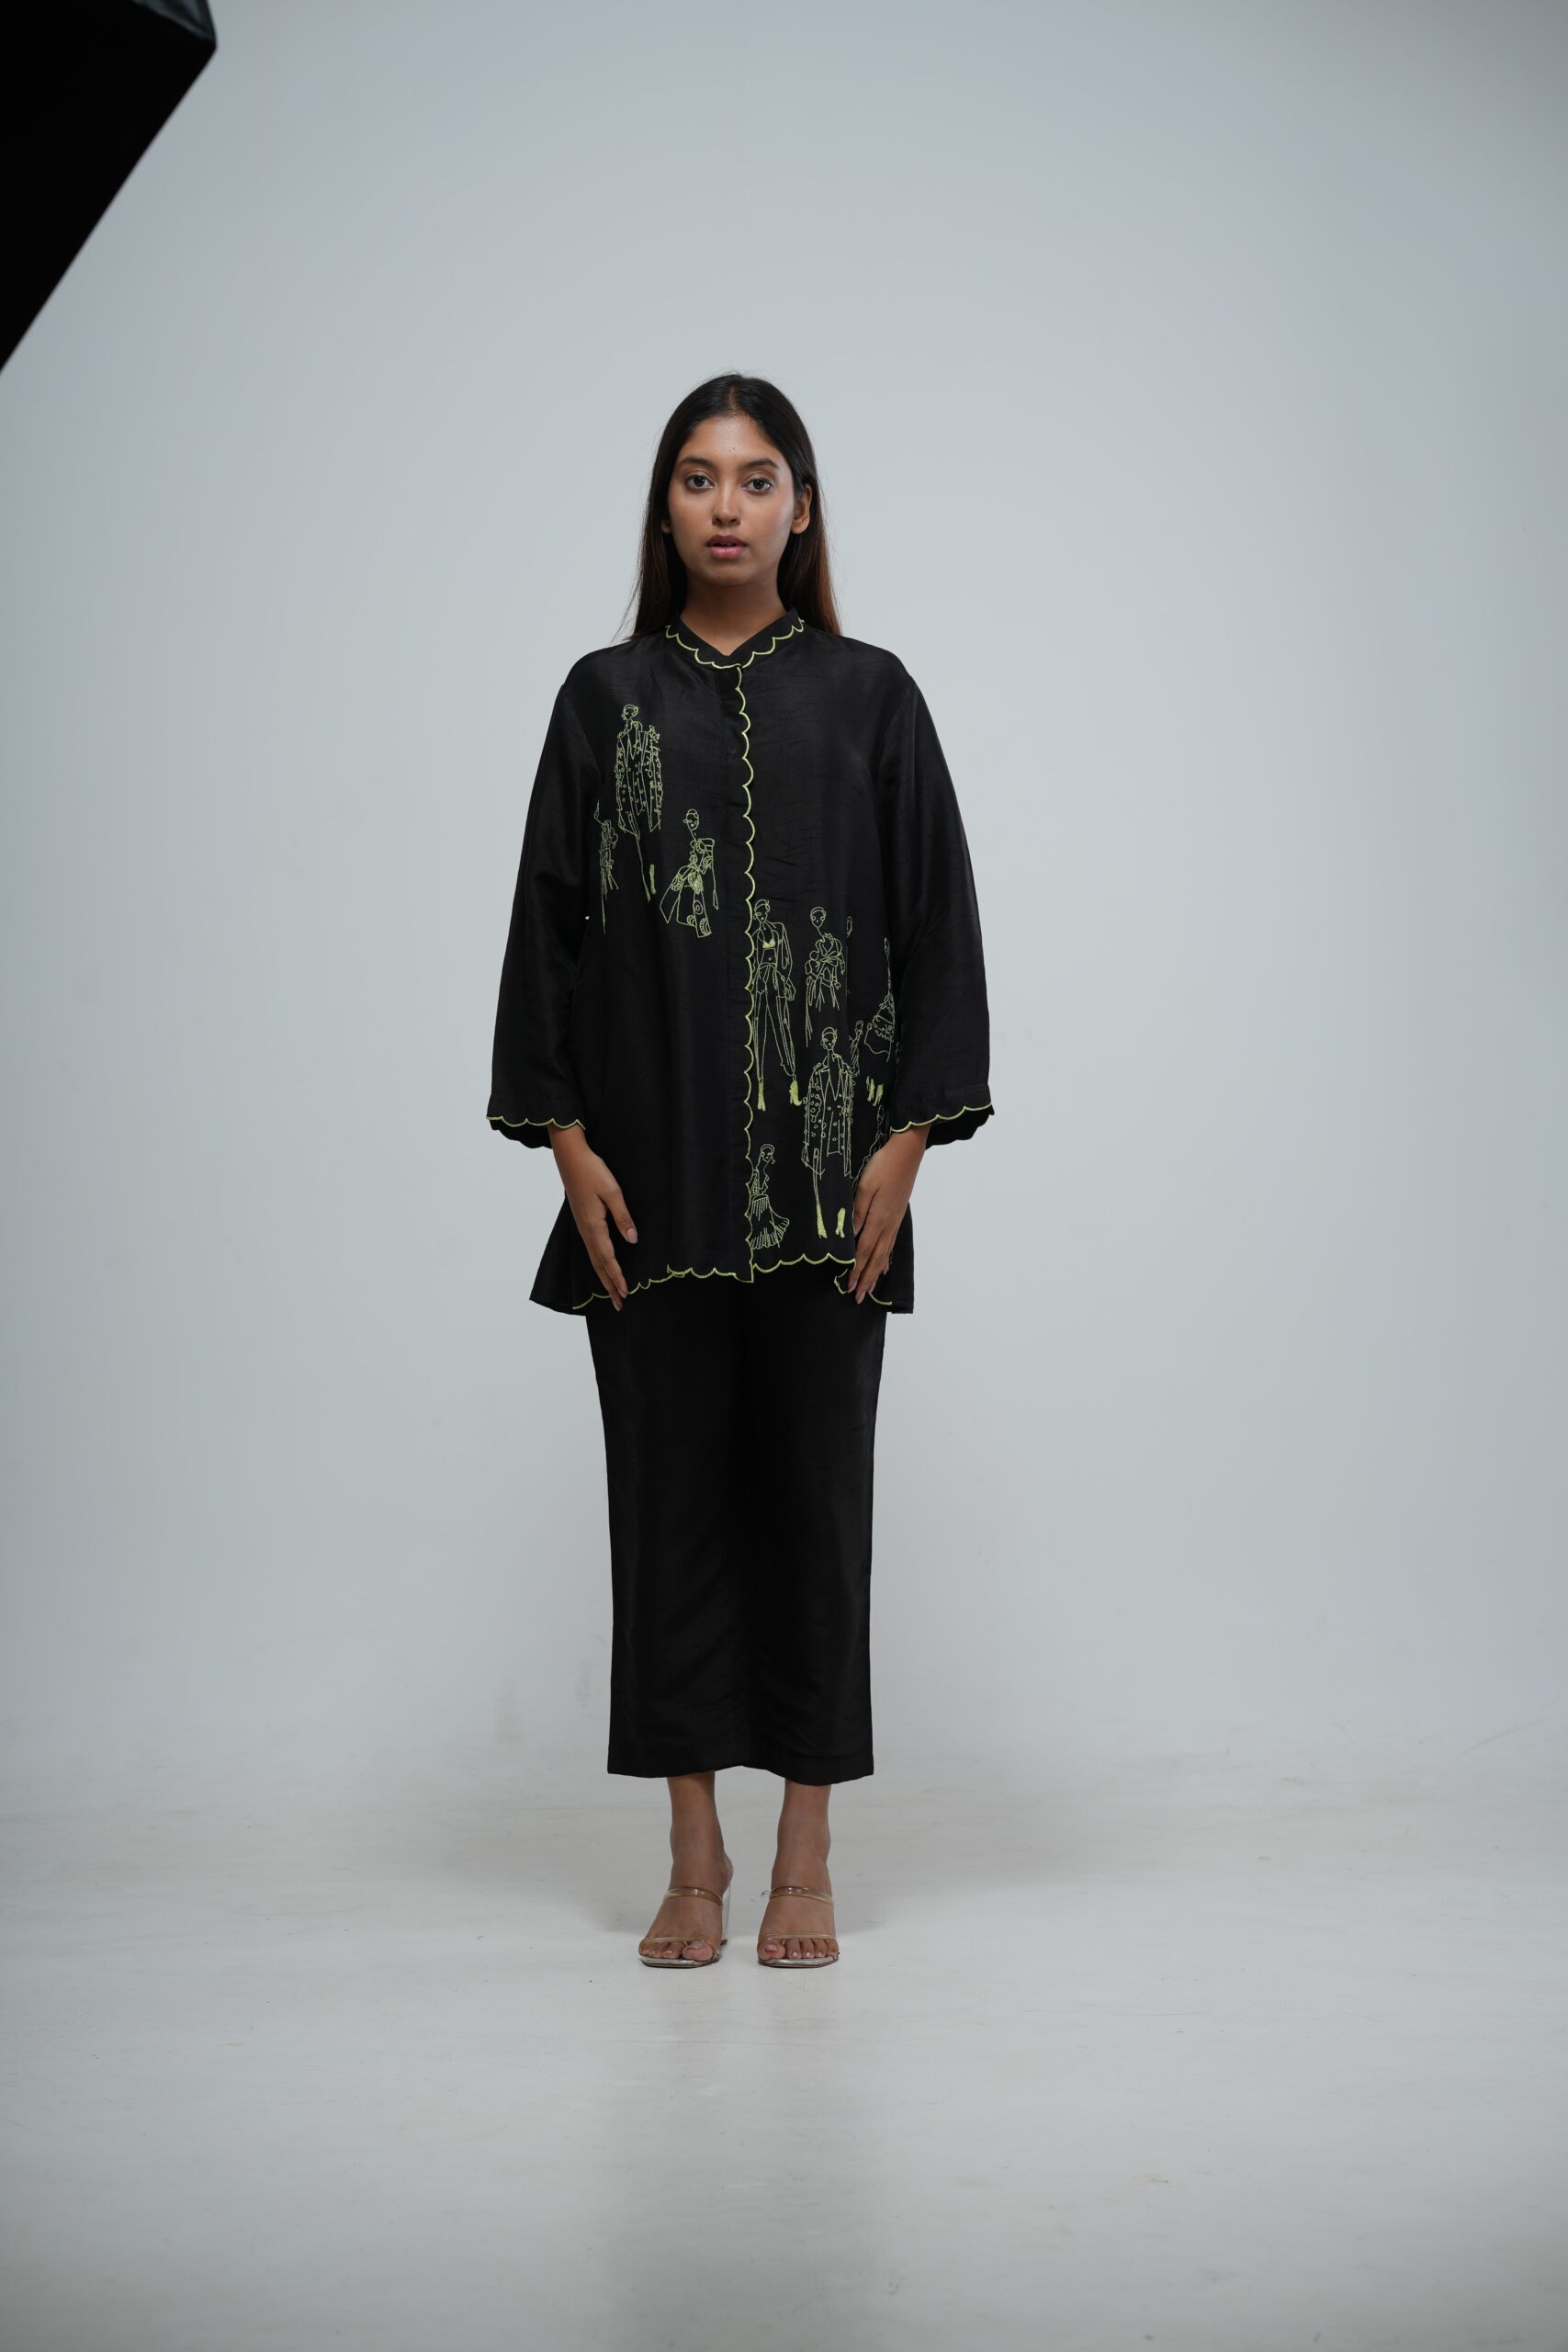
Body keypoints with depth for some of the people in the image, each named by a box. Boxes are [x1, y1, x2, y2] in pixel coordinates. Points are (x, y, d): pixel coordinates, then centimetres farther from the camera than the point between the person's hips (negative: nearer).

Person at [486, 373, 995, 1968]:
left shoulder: (869, 696, 5)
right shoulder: (605, 697, 7)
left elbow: (938, 923, 2)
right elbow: (549, 920, 5)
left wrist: (908, 1136, -6)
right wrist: (566, 1139, -4)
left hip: (825, 1166, -1)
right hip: (652, 1165, 1)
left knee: (814, 1485, 4)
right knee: (671, 1487, 5)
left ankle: (805, 1854, 15)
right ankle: (693, 1854, 16)